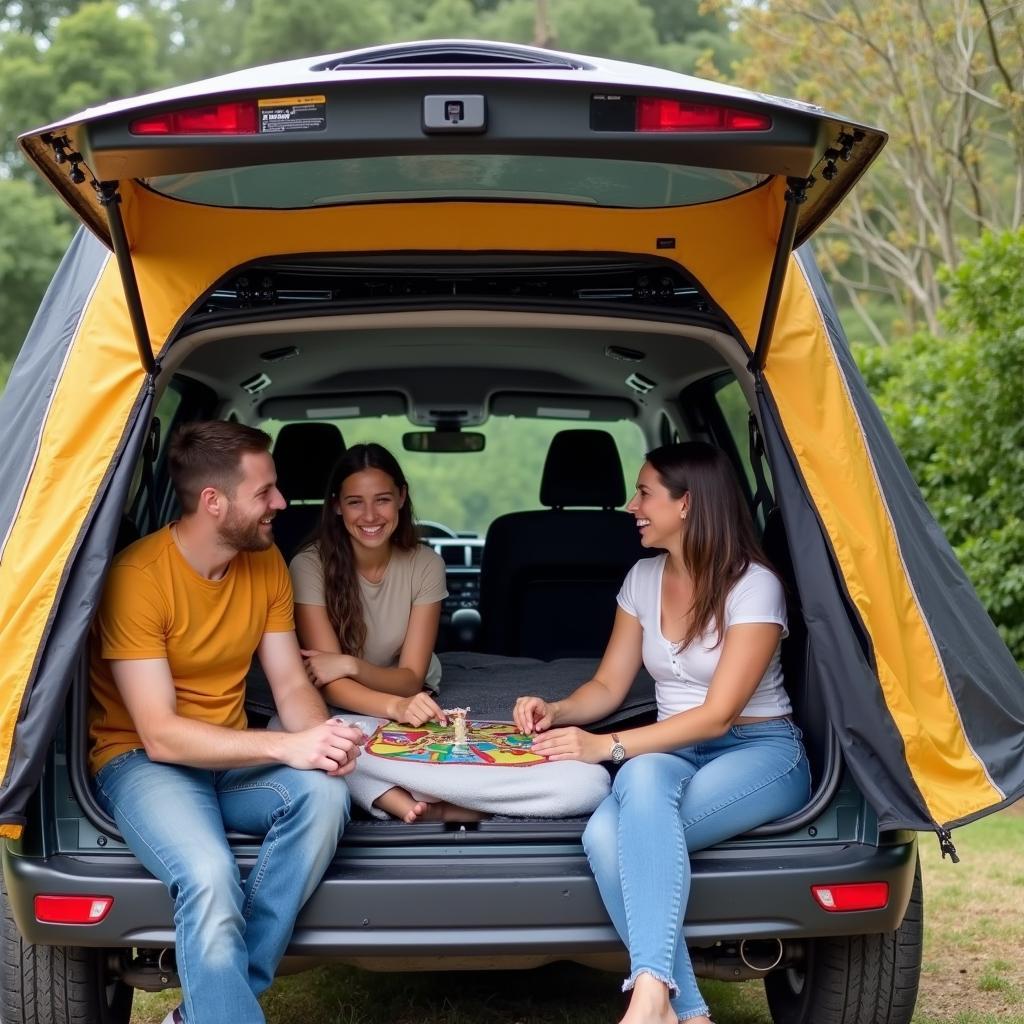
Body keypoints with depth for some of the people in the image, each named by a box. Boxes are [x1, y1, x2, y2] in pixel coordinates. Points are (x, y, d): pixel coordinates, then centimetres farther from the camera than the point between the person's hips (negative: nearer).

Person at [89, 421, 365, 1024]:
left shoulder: (266, 563, 1)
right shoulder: (139, 577, -19)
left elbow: (292, 686, 2)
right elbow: (160, 736, -23)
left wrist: (321, 738, -22)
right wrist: (287, 746, -34)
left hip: (232, 759, 6)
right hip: (142, 760, -6)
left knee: (325, 793, -28)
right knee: (211, 877, -38)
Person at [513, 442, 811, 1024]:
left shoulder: (753, 585, -12)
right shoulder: (644, 578, 8)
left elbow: (718, 714, -19)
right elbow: (608, 687, 12)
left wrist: (609, 747, -27)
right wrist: (556, 712, -10)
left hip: (761, 755, -5)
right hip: (674, 753, 5)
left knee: (640, 780, -37)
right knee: (606, 836, -31)